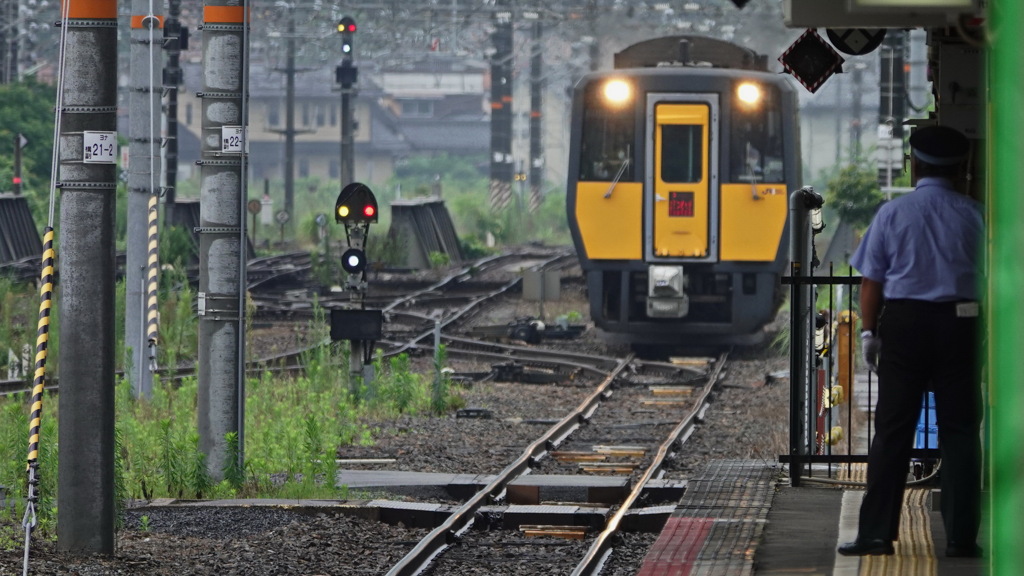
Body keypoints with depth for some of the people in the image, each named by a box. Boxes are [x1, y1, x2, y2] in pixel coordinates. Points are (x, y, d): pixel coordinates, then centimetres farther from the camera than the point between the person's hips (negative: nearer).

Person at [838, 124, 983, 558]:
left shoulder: (892, 213, -1)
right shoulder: (971, 215, 1)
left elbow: (871, 280, -1)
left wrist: (869, 331, 6)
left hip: (904, 324, 0)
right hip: (959, 323, 0)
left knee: (893, 429, 4)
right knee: (959, 429, 6)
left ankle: (877, 533, 3)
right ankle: (961, 536, 5)